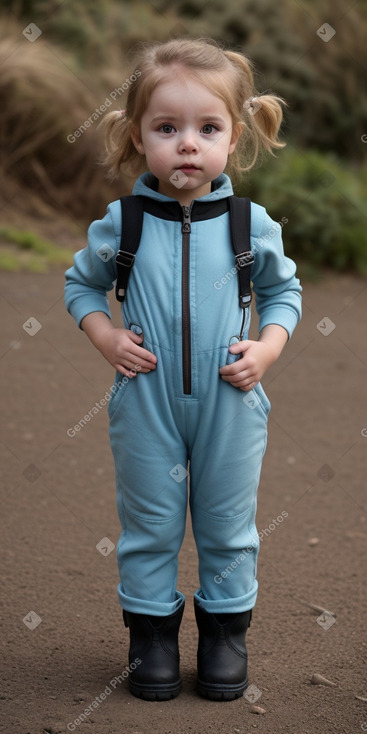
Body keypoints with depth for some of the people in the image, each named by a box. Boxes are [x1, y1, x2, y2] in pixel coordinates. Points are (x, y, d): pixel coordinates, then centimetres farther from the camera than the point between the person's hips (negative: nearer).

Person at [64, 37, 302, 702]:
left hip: (230, 405, 1)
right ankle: (151, 630, 29)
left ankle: (226, 628, 32)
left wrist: (267, 348, -7)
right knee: (149, 524, 12)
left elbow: (284, 289, 8)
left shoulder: (251, 224, -7)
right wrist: (106, 339, -8)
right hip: (146, 406, 0)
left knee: (228, 525, 14)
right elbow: (81, 284, 8)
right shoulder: (120, 224, -8)